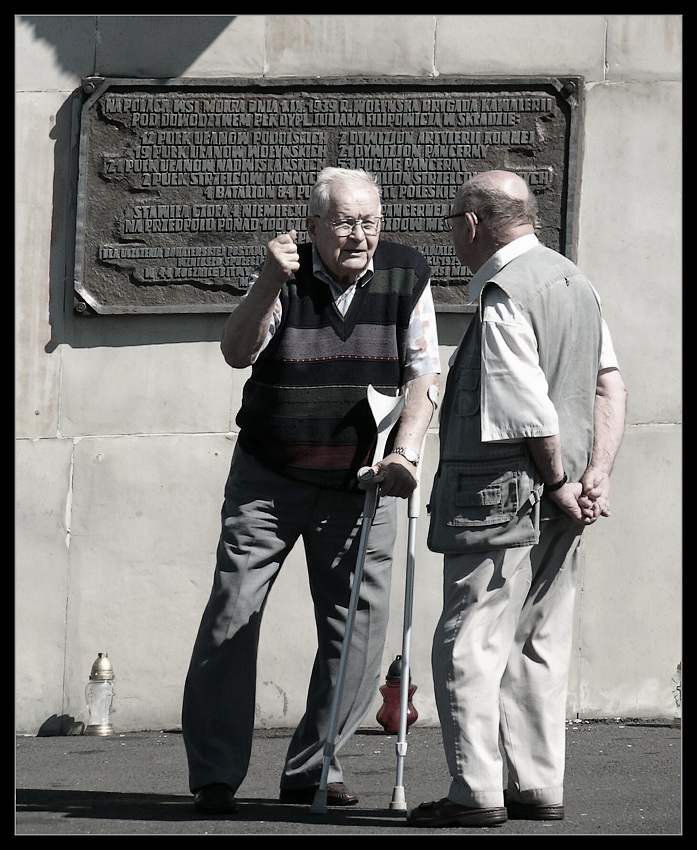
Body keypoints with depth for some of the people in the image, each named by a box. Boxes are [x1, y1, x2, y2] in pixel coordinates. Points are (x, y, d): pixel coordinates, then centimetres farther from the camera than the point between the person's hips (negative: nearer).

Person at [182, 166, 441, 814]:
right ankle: (215, 773, 3)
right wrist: (270, 281, -31)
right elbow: (237, 353, -18)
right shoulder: (286, 276, -5)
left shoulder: (407, 275, -3)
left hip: (359, 482, 1)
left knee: (357, 628, -1)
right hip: (268, 477, -1)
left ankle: (311, 771, 11)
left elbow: (422, 376, -1)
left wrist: (404, 452, -15)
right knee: (232, 616, -4)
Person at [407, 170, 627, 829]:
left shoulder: (503, 296, -15)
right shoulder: (573, 280, 14)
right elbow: (609, 382, 12)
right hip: (559, 502, 9)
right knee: (540, 643, 14)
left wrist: (557, 483, -9)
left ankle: (477, 792, -4)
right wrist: (597, 473, 4)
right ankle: (538, 786, 17)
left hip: (503, 496, -9)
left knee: (469, 640, -4)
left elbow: (529, 410, -21)